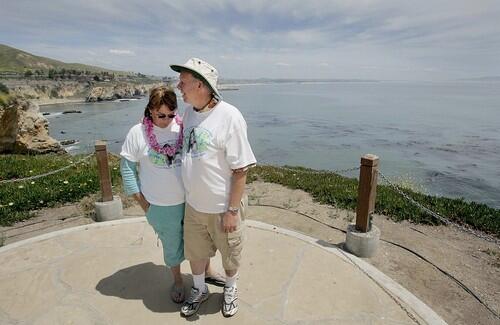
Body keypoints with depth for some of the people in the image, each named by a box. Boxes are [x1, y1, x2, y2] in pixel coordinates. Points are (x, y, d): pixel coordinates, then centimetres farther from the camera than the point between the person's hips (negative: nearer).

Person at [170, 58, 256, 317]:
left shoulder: (229, 117, -22)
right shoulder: (189, 112, 0)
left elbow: (240, 170, -19)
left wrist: (232, 210, -16)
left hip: (223, 207, -5)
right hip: (193, 204, 6)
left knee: (229, 254, 18)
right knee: (195, 251, 22)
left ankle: (230, 289, 48)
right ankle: (199, 290, 50)